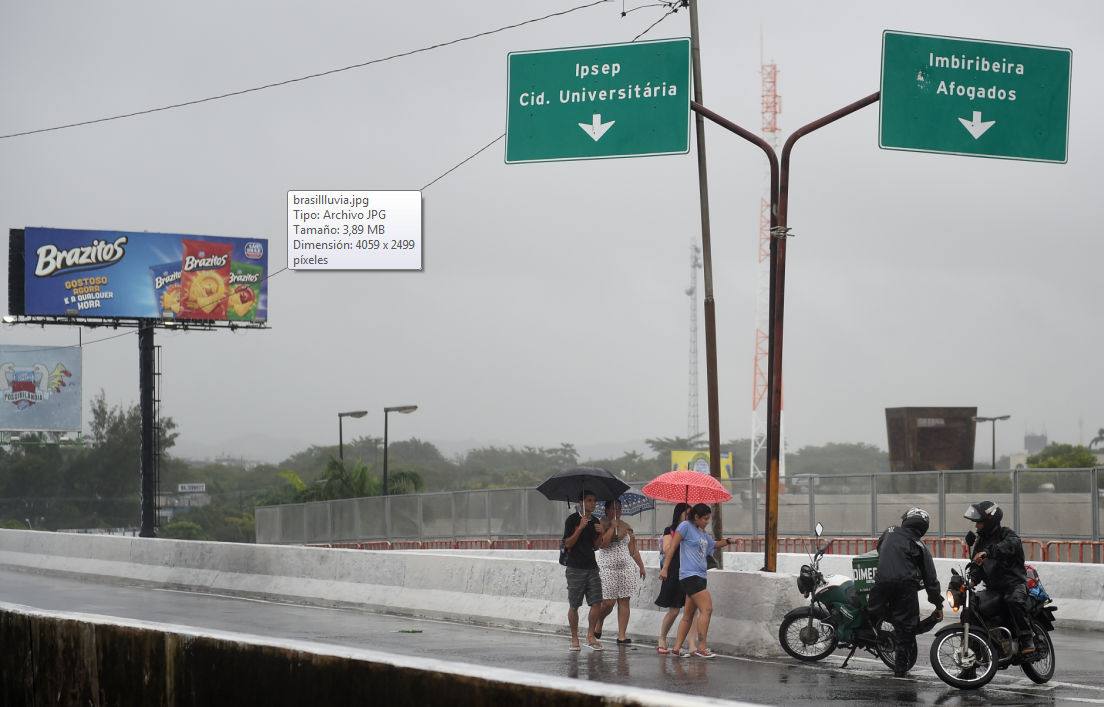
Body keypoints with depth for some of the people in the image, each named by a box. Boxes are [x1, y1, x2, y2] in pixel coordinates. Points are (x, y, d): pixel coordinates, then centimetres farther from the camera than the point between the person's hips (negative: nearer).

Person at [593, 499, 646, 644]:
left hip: (626, 567, 4)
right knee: (608, 602, -7)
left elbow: (633, 550, 16)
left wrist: (641, 566, 15)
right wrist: (612, 527, -13)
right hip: (607, 568, -4)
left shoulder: (626, 527, 12)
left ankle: (622, 635, 0)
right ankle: (598, 623, 23)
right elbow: (603, 543, -16)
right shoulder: (602, 525, 0)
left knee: (624, 601, -1)